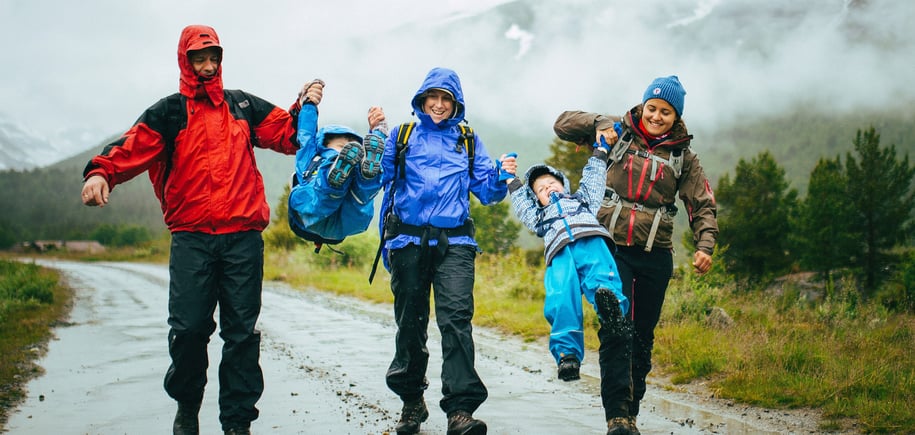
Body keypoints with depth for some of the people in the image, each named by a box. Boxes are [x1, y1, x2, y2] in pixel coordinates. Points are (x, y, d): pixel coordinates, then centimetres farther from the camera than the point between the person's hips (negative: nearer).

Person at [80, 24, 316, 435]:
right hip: (191, 237, -2)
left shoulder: (243, 106, 16)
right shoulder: (169, 112, 7)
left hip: (243, 237, 2)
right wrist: (101, 172, -27)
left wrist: (304, 108, -1)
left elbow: (286, 133, 18)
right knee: (188, 327, -5)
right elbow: (133, 147, -8)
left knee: (242, 331, 3)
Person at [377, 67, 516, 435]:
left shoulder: (468, 143, 17)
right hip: (409, 239, 1)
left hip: (454, 242, 0)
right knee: (410, 321, 5)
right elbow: (379, 178, 7)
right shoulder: (402, 136, 14)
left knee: (456, 317, -16)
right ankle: (411, 401, 21)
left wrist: (501, 177, -7)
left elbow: (485, 191, 12)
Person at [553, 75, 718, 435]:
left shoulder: (683, 156, 10)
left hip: (654, 256, 2)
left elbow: (703, 206, 8)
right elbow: (563, 124, 13)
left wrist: (704, 245, -9)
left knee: (643, 337, 8)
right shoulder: (620, 132, 7)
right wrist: (600, 126, -4)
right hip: (612, 247, -2)